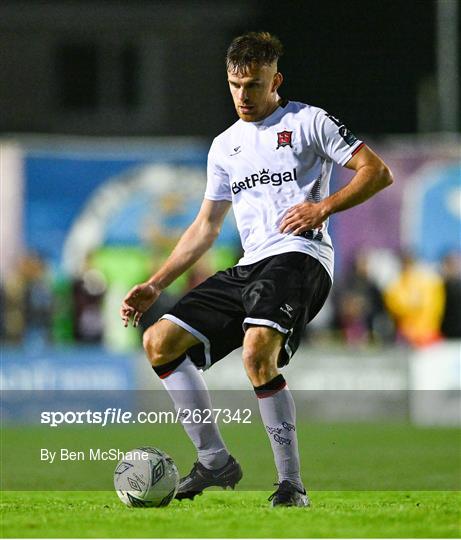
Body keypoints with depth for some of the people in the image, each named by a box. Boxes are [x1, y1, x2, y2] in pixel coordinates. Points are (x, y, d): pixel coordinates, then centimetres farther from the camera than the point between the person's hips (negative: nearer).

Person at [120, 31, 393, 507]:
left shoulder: (308, 121, 5)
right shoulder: (224, 146, 23)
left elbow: (377, 172, 1)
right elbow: (205, 227, 27)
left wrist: (324, 206, -13)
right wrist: (156, 285, 20)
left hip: (299, 258, -7)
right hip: (249, 268, 7)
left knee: (258, 351, -33)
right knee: (160, 341, -6)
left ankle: (291, 483, -24)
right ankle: (215, 460, -1)